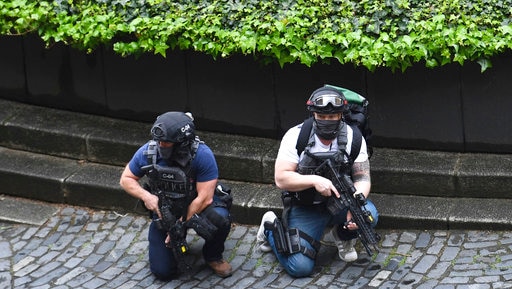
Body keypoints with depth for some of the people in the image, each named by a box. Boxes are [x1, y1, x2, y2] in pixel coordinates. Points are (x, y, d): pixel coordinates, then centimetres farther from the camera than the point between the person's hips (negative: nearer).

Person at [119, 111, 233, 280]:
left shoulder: (202, 155, -28)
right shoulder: (147, 152, -19)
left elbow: (205, 198, -25)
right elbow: (126, 179, -4)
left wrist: (180, 225, -22)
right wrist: (146, 196, -24)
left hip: (197, 207, -2)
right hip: (164, 212, 2)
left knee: (219, 218, -36)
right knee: (163, 272, -3)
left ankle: (213, 256, -3)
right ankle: (176, 242, 31)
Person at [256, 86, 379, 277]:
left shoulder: (353, 138, -8)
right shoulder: (295, 136, -14)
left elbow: (363, 178, -8)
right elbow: (281, 179, -18)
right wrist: (314, 180, -32)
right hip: (305, 209, -2)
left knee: (369, 214, -29)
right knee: (300, 267, -15)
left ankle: (343, 236, 8)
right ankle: (271, 227, 17)